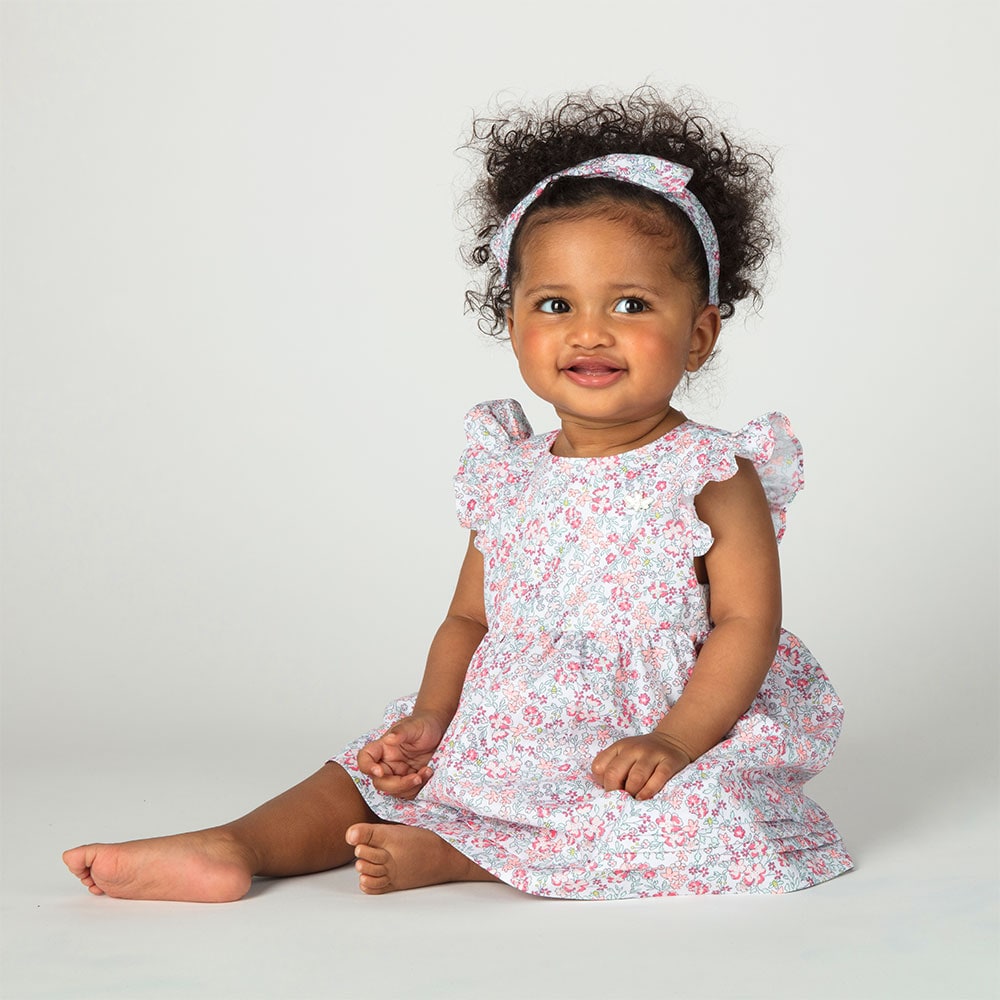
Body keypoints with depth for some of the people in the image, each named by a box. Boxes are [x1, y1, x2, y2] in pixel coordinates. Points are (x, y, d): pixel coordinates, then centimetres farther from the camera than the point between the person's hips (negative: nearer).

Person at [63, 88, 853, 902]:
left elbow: (748, 623, -11)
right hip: (507, 736, 5)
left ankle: (447, 854, -25)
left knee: (699, 823, -32)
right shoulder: (510, 480, 8)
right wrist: (429, 721, -4)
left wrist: (673, 741, -24)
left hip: (646, 750, -5)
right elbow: (470, 619, 13)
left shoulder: (713, 477, -7)